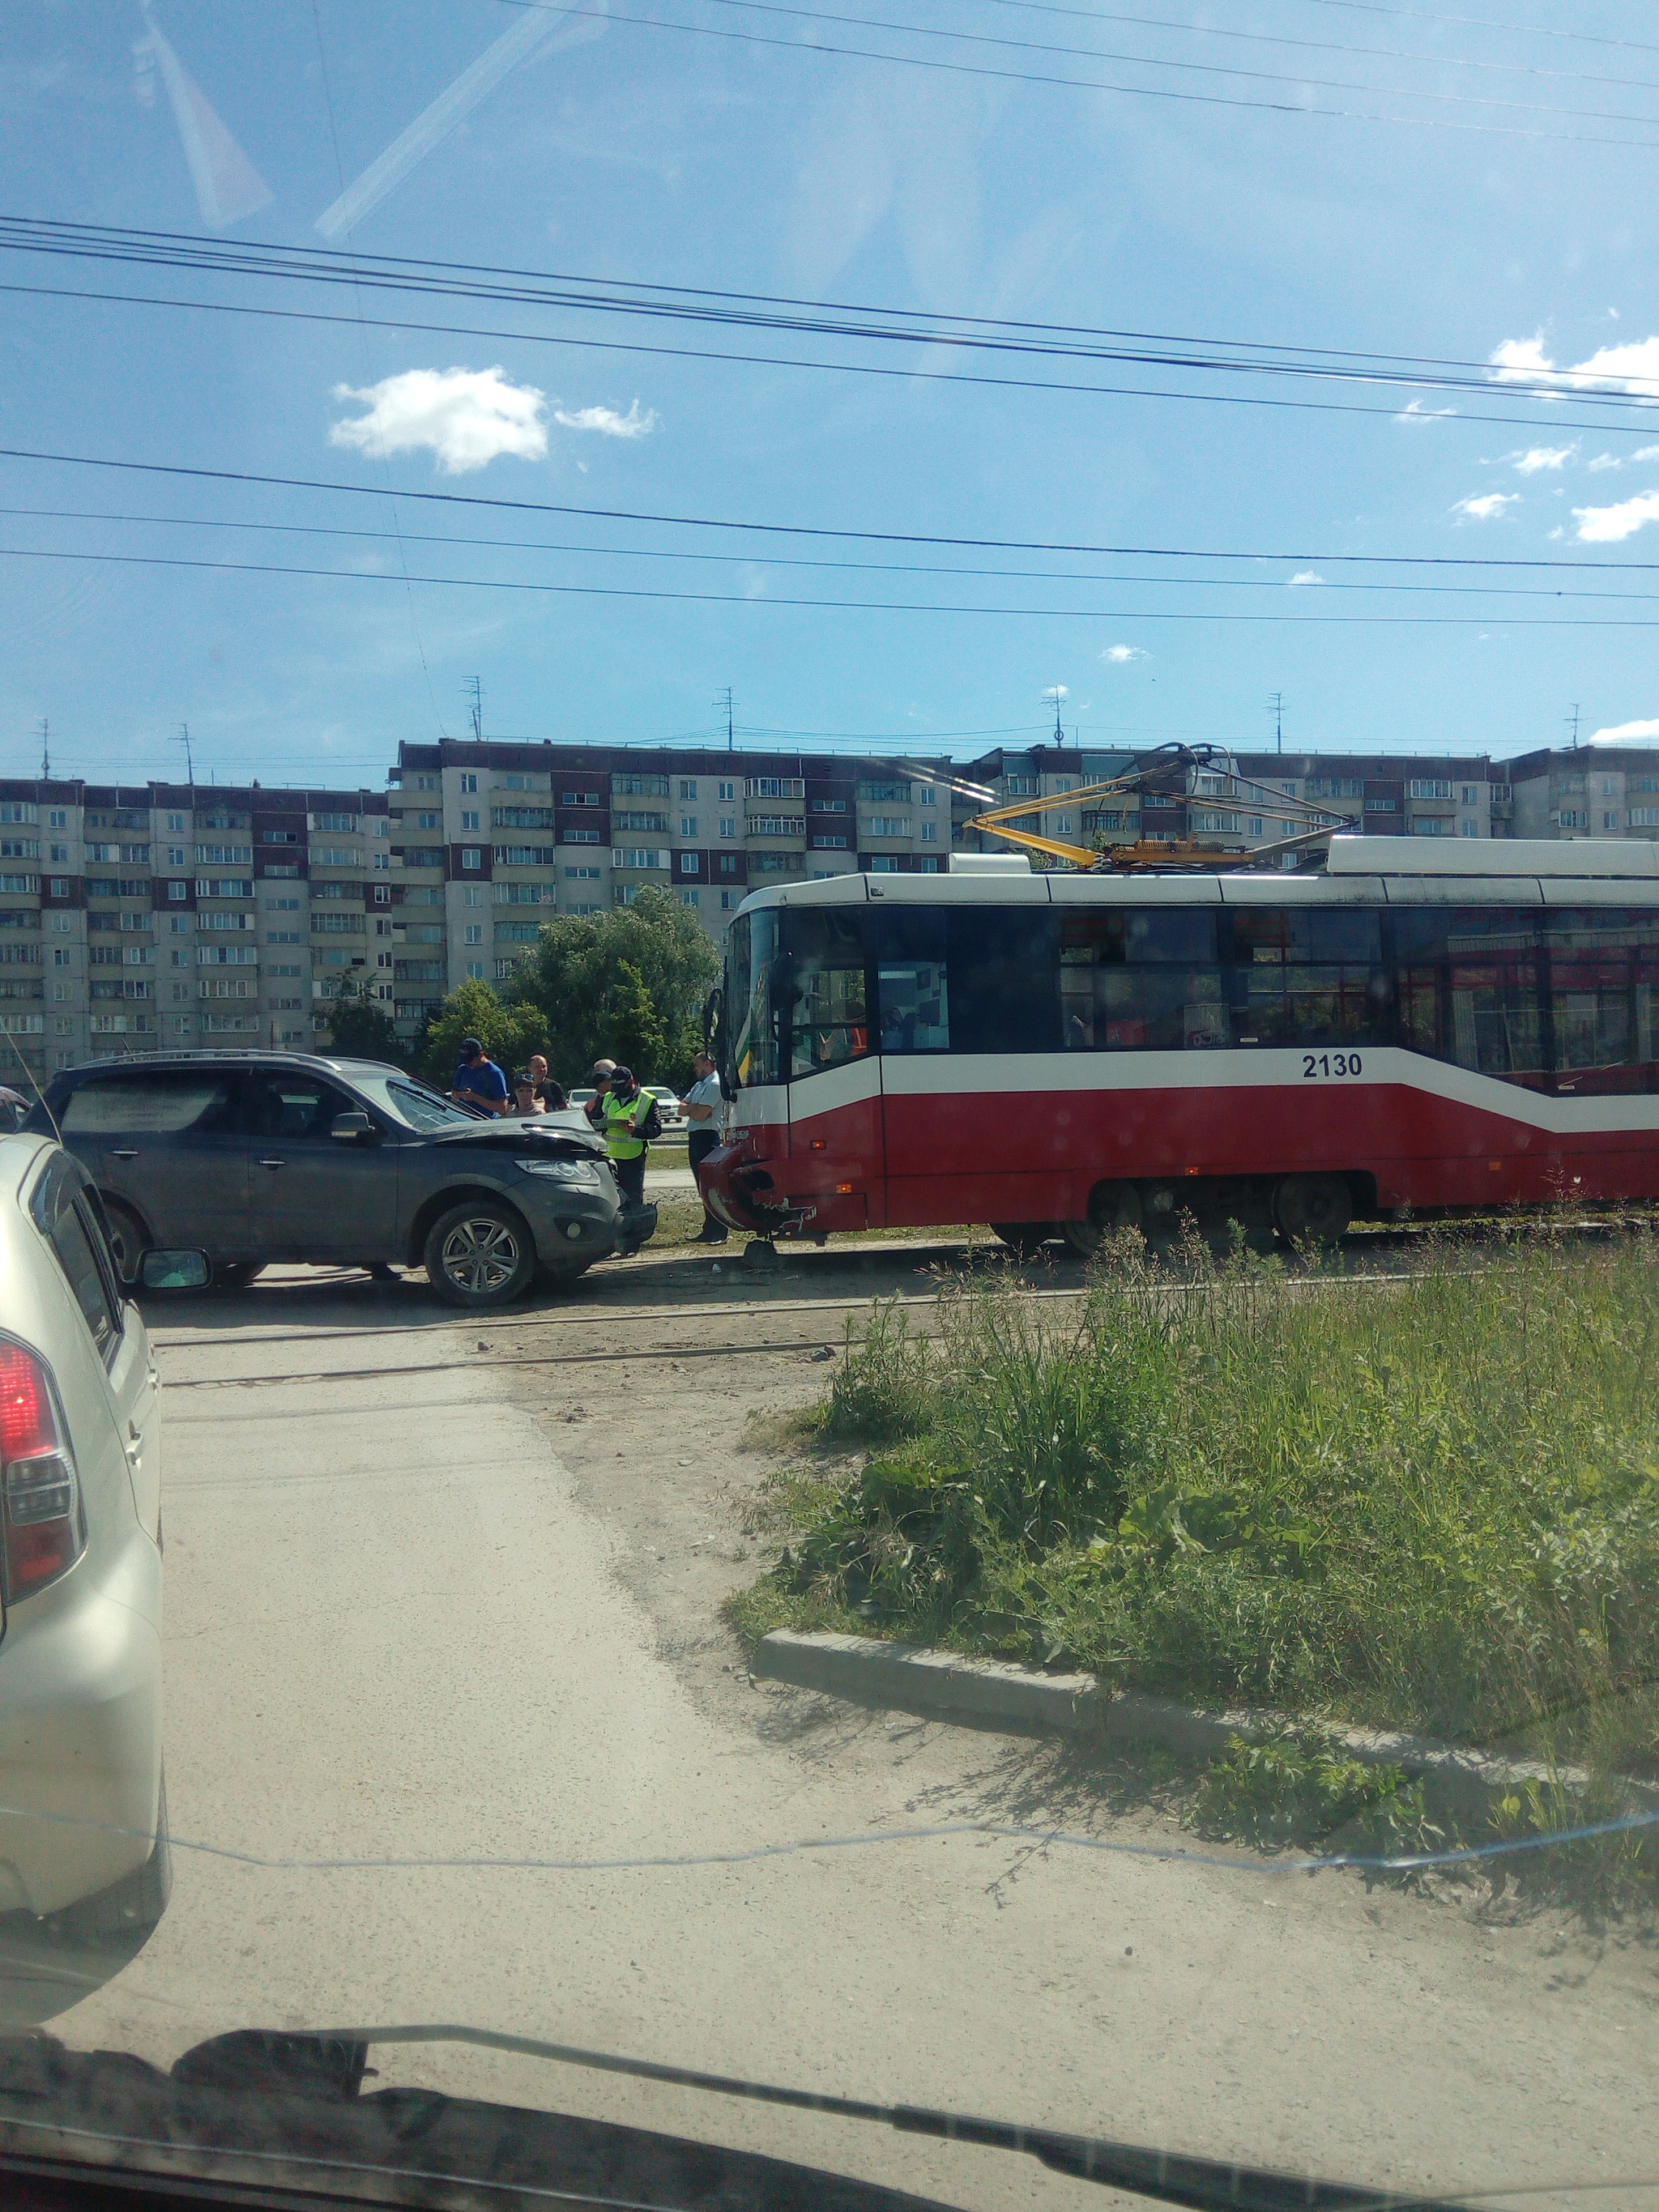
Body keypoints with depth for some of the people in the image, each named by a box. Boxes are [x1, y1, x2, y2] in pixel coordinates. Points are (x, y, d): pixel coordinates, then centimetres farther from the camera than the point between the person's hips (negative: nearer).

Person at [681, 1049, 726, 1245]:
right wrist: (694, 1108, -7)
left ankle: (718, 1233, -13)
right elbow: (682, 1109, 13)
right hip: (696, 1138, 10)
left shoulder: (715, 1085, -10)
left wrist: (689, 1108, 1)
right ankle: (709, 1230, 18)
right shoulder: (699, 1085, 21)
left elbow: (700, 1115, -19)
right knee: (703, 1187, 12)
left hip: (707, 1136, -10)